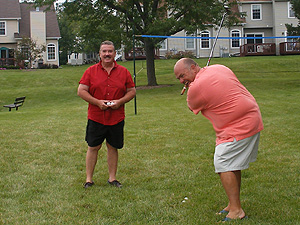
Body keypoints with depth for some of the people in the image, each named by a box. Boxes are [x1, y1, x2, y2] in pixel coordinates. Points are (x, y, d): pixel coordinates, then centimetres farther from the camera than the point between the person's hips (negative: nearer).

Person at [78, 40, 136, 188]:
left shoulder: (123, 71, 6)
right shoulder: (91, 71, 2)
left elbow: (132, 91, 8)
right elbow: (81, 91, -1)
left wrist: (120, 101, -10)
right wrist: (97, 102, -13)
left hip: (116, 118, 1)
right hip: (96, 117, -1)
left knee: (113, 147, 9)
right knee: (93, 148, 4)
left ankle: (112, 178, 21)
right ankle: (89, 179, 14)